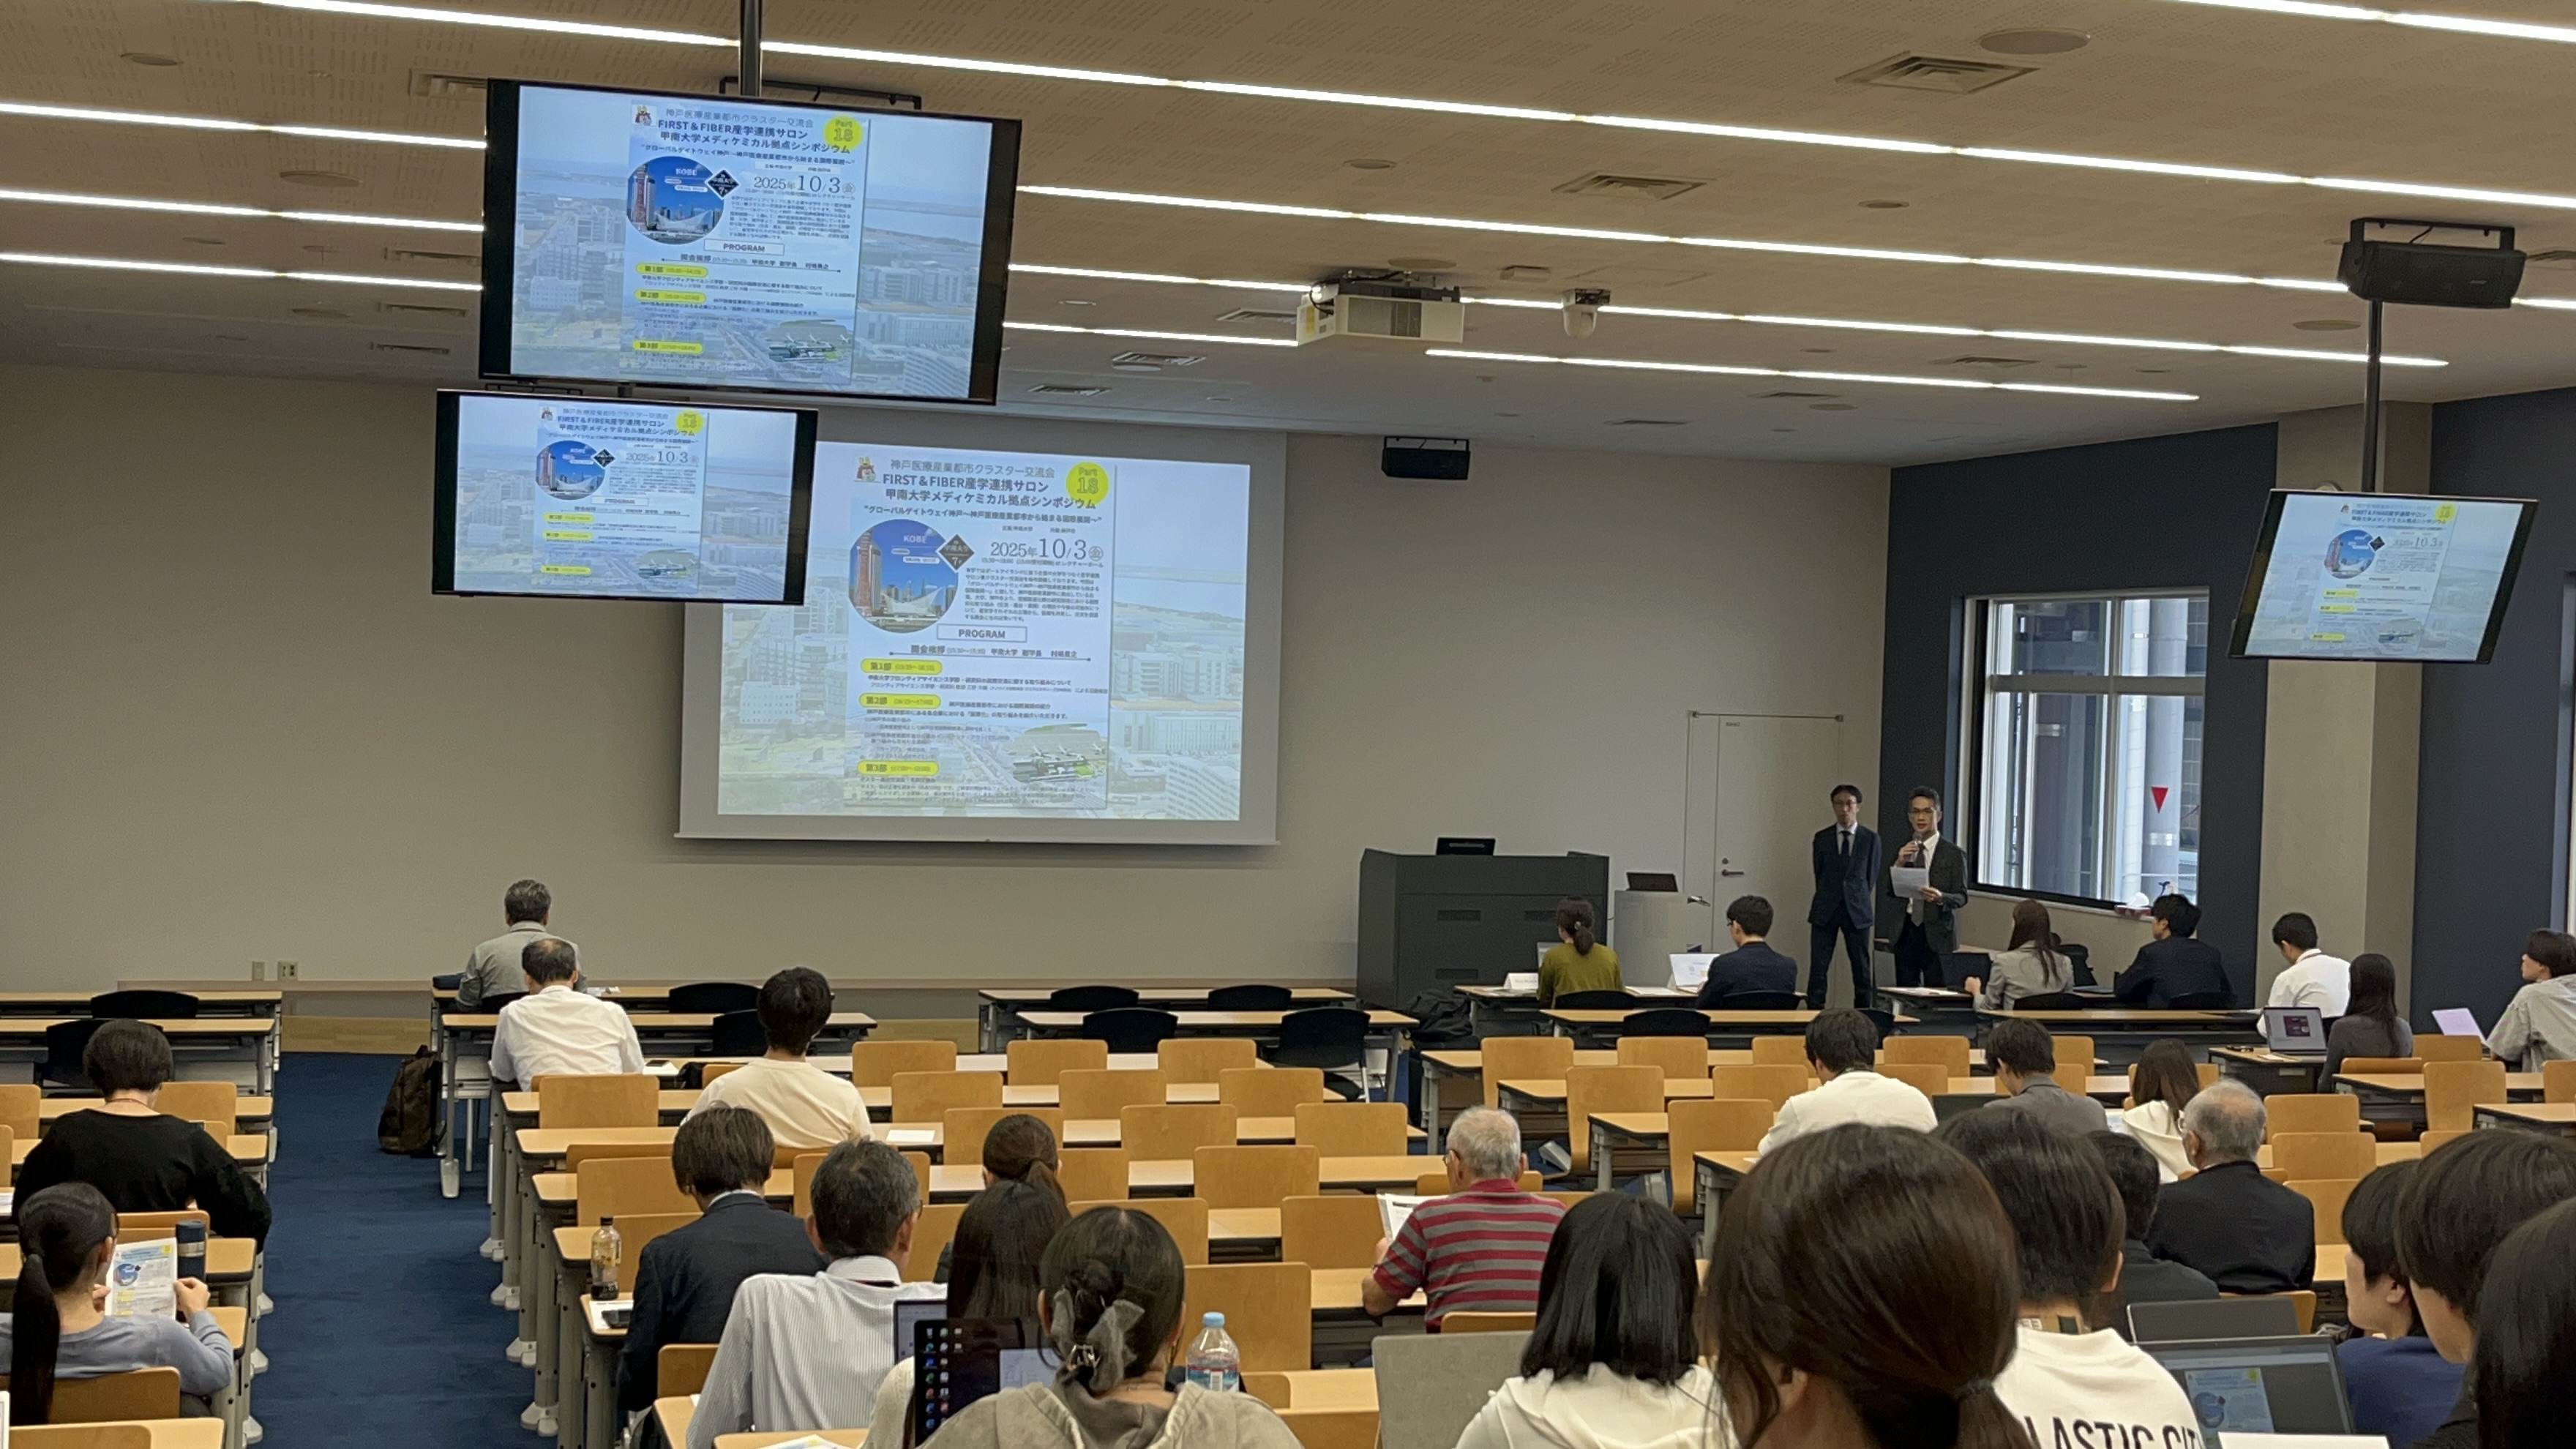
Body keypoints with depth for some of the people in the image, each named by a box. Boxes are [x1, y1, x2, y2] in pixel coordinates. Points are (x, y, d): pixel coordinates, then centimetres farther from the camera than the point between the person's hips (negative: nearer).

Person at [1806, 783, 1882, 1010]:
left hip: (1857, 911, 0)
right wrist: (1828, 898, 10)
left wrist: (1859, 901, 9)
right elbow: (1819, 874, 11)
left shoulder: (1871, 838, 2)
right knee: (1818, 967, -3)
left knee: (1861, 967, 3)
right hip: (1825, 911, 1)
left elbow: (1872, 876, 8)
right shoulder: (1822, 838, 5)